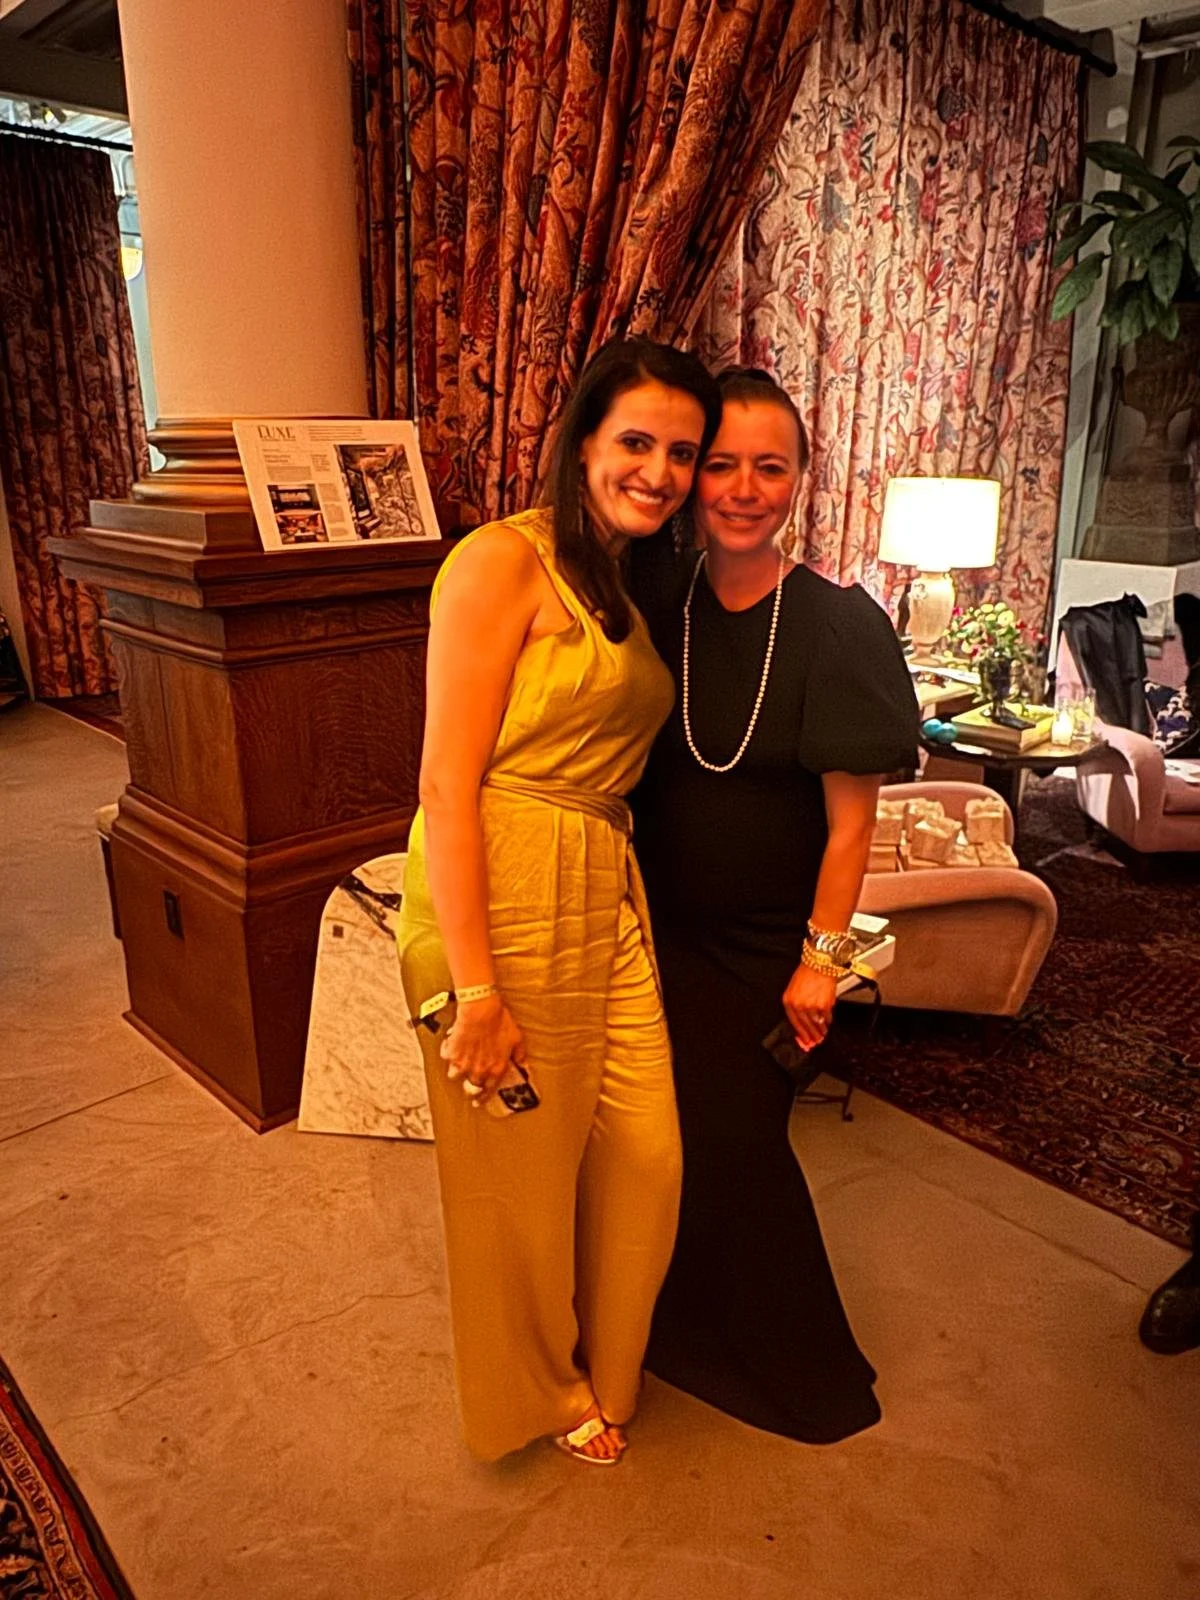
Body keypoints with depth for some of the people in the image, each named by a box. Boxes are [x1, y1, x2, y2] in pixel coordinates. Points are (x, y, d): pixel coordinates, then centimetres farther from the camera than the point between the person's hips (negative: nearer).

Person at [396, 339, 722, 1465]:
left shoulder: (631, 584, 13)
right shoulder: (504, 562, -13)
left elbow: (609, 763, 13)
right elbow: (446, 785, -17)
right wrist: (476, 988, -19)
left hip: (607, 894, 8)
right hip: (501, 899, -8)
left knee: (645, 1152, 15)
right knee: (522, 1170, 13)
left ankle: (598, 1365, 45)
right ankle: (536, 1391, 43)